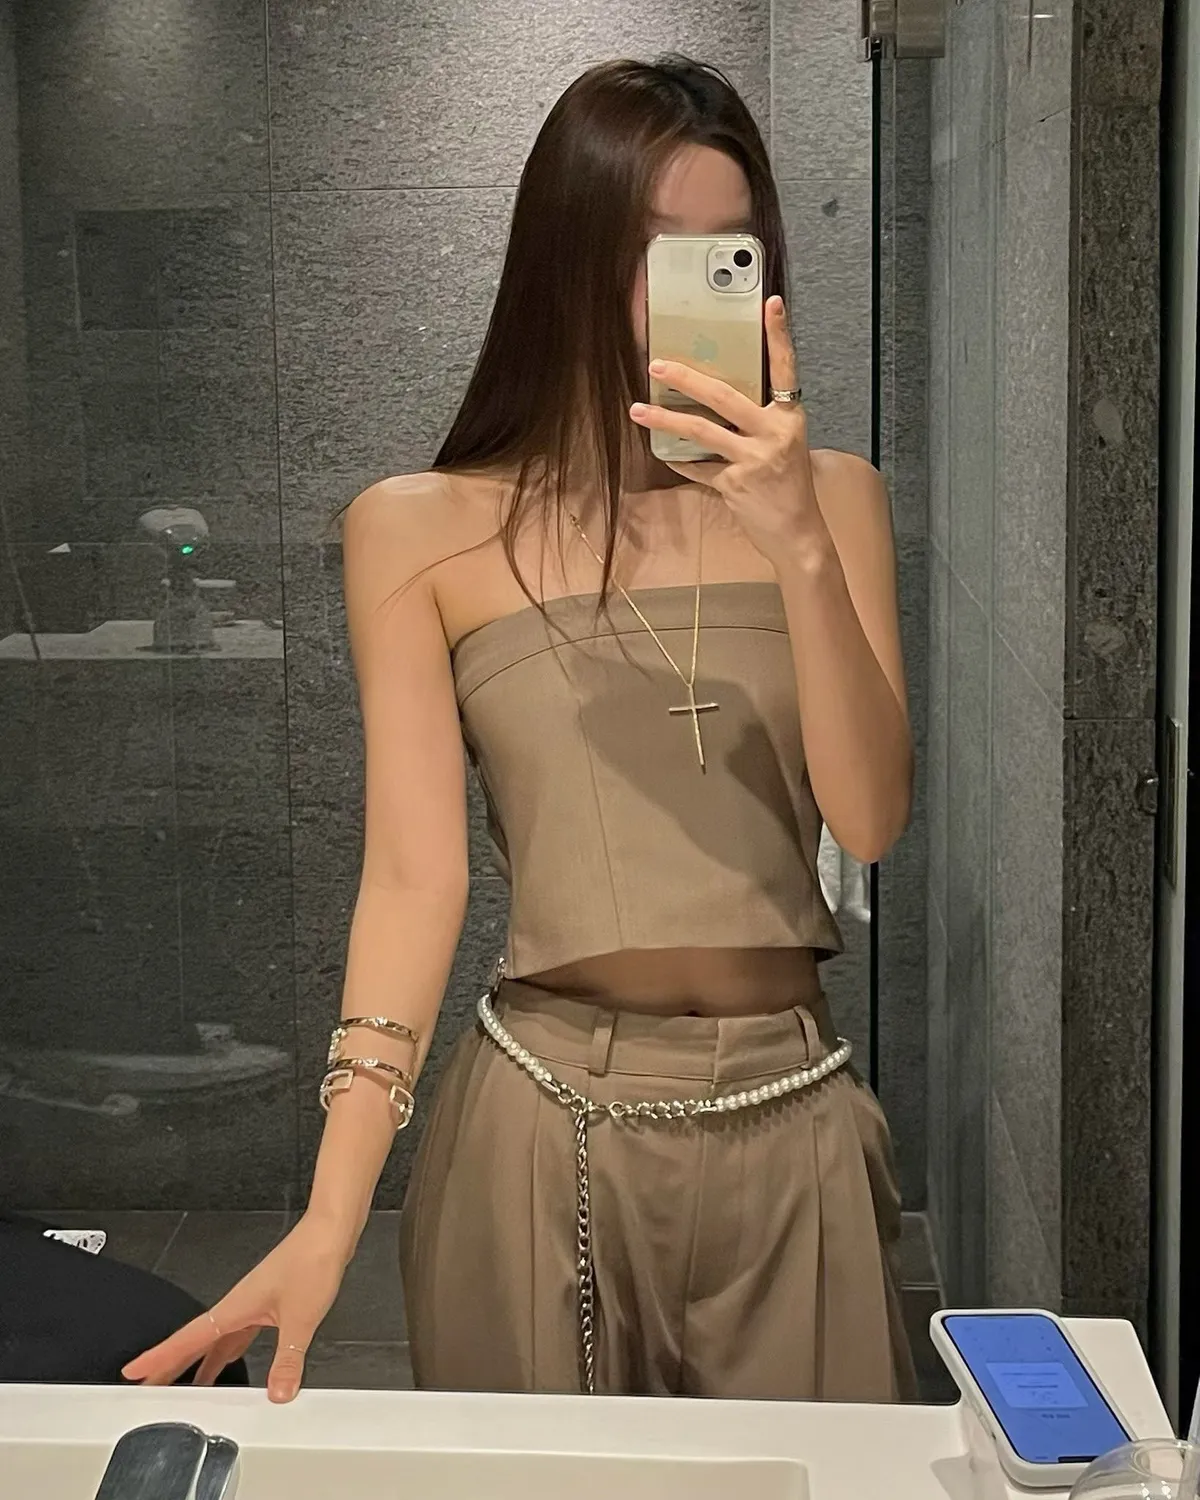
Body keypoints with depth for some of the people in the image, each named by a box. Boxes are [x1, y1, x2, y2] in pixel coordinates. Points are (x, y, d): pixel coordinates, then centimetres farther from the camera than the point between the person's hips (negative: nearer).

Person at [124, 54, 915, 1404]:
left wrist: (799, 542, -21)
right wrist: (332, 1217, -17)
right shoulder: (420, 533, -2)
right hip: (544, 1124, -2)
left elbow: (870, 819, -6)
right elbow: (413, 874, -8)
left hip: (793, 1125, 2)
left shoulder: (829, 496, 3)